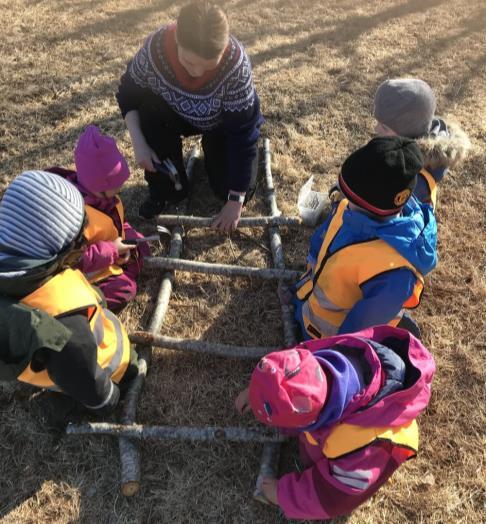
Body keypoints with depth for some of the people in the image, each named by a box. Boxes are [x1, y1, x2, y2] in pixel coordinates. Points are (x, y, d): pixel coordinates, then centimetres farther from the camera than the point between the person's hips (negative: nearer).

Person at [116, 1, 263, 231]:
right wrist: (139, 144, -26)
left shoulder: (235, 62, -39)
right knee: (149, 111, -30)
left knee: (231, 191, -13)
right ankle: (165, 188, -8)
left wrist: (236, 200, -31)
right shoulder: (156, 47, -32)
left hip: (226, 122, -2)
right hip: (180, 114, 2)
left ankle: (211, 148, 19)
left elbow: (241, 133, -33)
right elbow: (128, 93, -13)